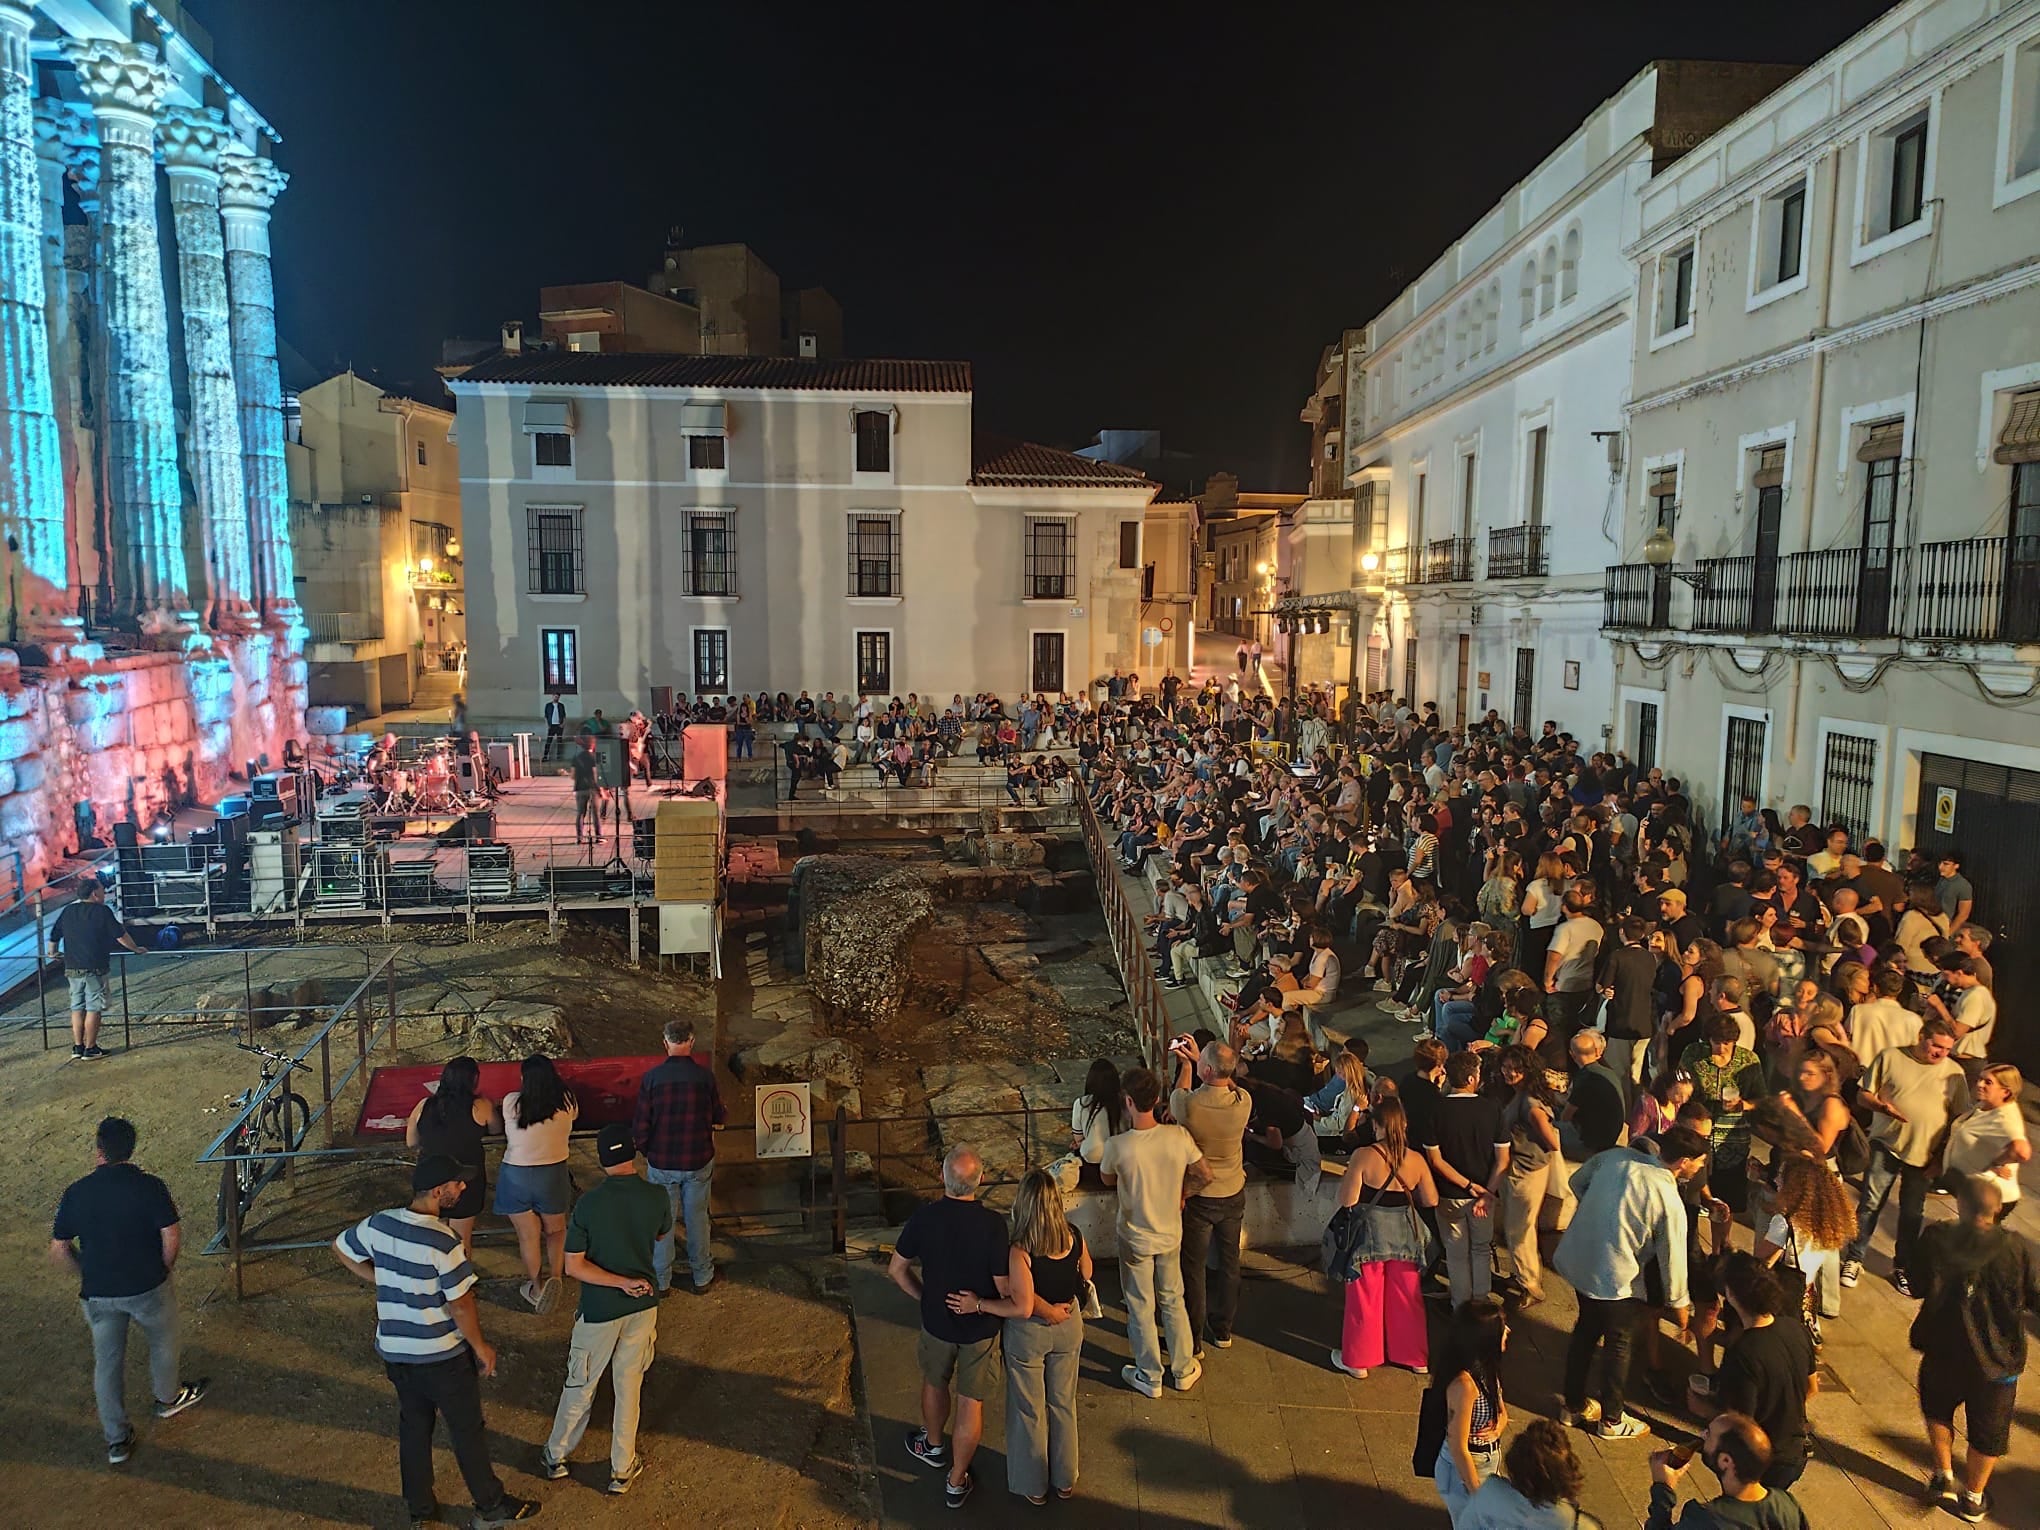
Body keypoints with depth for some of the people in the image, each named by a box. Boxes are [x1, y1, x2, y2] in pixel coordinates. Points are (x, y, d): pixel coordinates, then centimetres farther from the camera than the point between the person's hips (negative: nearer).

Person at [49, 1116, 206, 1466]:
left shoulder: (76, 1193, -8)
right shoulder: (150, 1187, -15)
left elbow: (58, 1250, -2)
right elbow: (172, 1236, -17)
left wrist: (87, 1274, 14)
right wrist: (164, 1267, 2)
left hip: (97, 1293, 2)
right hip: (147, 1288, -2)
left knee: (107, 1362, 17)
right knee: (163, 1343, 24)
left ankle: (116, 1440, 26)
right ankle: (168, 1398, 45)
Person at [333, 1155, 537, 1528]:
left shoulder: (379, 1224, -8)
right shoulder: (443, 1241, -27)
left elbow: (341, 1247, 11)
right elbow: (460, 1304, -22)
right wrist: (481, 1347, -7)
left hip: (394, 1351, 6)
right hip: (442, 1356, -6)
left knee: (413, 1426, 23)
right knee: (467, 1430, 12)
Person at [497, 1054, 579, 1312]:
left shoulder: (511, 1102, -18)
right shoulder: (567, 1102, -13)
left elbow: (503, 1134, 1)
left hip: (516, 1175, -1)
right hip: (554, 1175, 1)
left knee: (528, 1235, 17)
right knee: (556, 1230, 22)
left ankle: (536, 1287, 28)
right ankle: (555, 1275, 1)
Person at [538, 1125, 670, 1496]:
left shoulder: (588, 1204, -20)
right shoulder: (657, 1197, -14)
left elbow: (573, 1266, -16)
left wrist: (622, 1282, -15)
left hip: (599, 1309, -2)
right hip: (643, 1303, 2)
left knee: (580, 1385, 18)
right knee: (629, 1385, 16)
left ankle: (556, 1456, 37)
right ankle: (622, 1470, 27)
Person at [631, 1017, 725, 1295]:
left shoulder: (652, 1078, -13)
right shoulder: (705, 1076, -12)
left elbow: (640, 1125, -8)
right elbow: (719, 1119, 0)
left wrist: (647, 1151, 10)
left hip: (661, 1163, 0)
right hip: (698, 1162, 0)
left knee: (662, 1220, 13)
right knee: (697, 1218, 14)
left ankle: (661, 1281, 24)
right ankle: (702, 1276, 26)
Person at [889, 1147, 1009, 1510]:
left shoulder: (923, 1218, -18)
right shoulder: (992, 1224, -26)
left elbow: (897, 1269, -5)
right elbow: (1004, 1288, -22)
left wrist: (925, 1297, 9)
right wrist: (986, 1304, 0)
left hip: (936, 1321, 2)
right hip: (981, 1327, -2)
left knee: (934, 1383, 29)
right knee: (971, 1403, 15)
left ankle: (933, 1447, 51)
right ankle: (956, 1482, 28)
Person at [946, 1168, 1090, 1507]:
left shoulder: (1020, 1249, -31)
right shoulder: (1074, 1237, -16)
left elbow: (1022, 1308, -30)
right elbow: (1086, 1275, 3)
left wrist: (977, 1304, -21)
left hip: (1029, 1335, -4)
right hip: (1068, 1327, 4)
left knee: (1029, 1409, 18)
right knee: (1063, 1403, 24)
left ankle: (1033, 1485, 36)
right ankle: (1064, 1479, 41)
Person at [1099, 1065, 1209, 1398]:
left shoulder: (1118, 1147, -28)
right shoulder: (1179, 1137, -20)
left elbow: (1107, 1180, -5)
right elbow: (1205, 1176, -5)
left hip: (1135, 1239, -3)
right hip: (1171, 1234, 3)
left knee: (1141, 1308, 16)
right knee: (1173, 1301, 23)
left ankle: (1149, 1378, 32)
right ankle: (1184, 1371, 37)